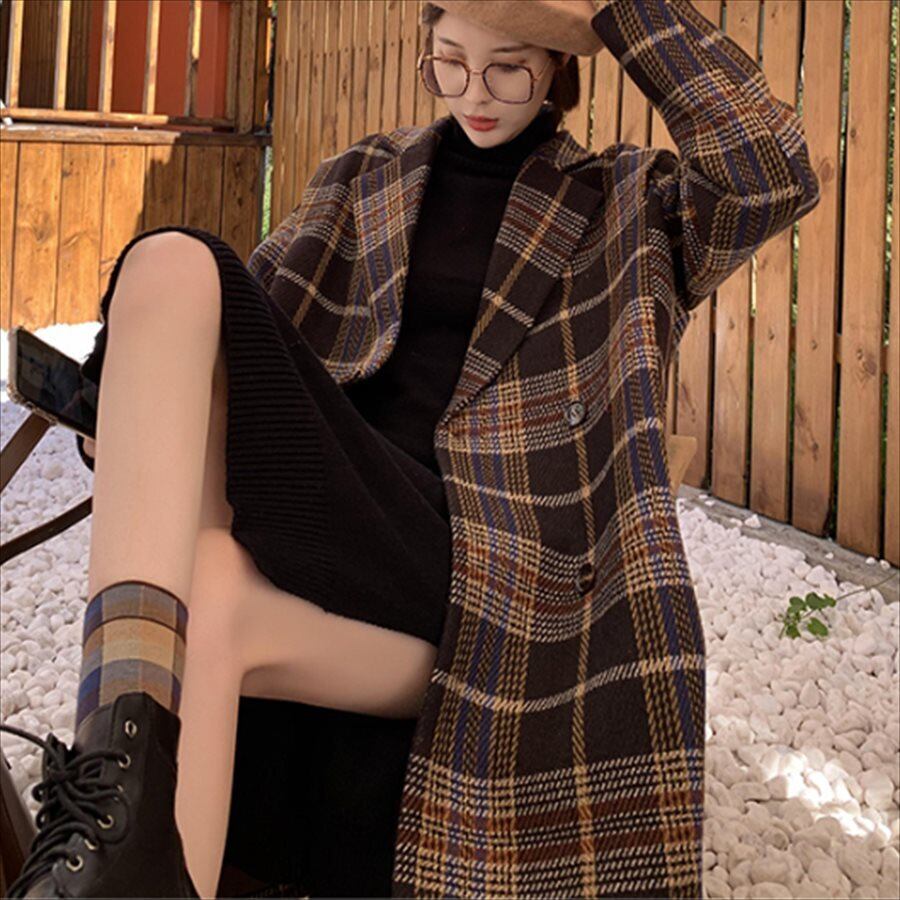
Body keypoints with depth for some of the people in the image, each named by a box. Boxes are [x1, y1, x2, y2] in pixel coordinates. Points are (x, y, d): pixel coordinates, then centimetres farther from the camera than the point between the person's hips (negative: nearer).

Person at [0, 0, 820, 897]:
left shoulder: (625, 207, 14)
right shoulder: (363, 180, 22)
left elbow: (775, 175, -4)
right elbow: (253, 311, 18)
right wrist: (135, 408, -3)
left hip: (471, 564, -4)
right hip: (329, 506, 4)